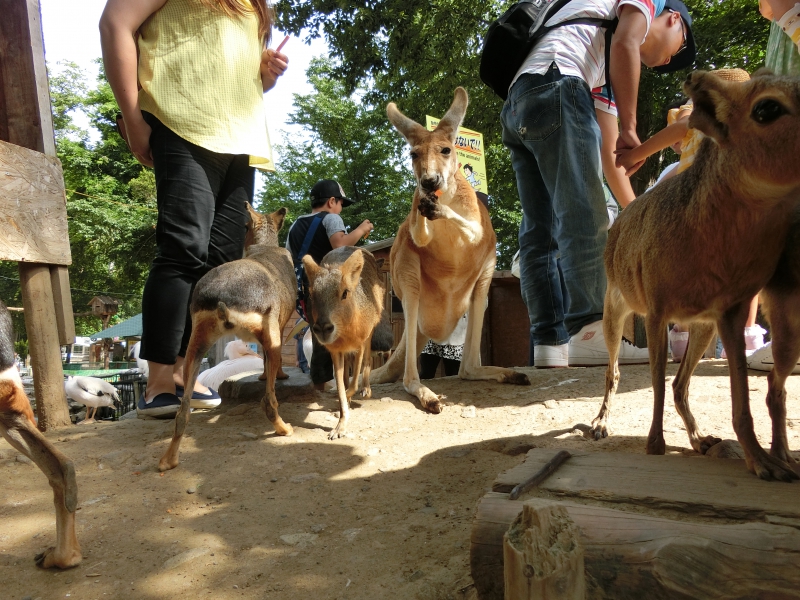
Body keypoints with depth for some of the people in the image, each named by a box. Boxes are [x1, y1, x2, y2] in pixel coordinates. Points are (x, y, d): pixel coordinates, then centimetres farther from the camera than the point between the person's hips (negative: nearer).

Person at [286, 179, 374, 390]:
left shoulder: (295, 226, 19)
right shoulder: (330, 218, -2)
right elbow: (340, 245, -21)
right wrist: (361, 229, -9)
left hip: (307, 292, 7)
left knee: (320, 343, 12)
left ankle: (319, 391, 14)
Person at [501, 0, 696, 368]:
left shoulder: (607, 63, 37)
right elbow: (625, 43, -5)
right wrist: (629, 127, -6)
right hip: (554, 87, -9)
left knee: (540, 231, -1)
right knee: (584, 218, -16)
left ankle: (551, 342, -4)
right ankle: (588, 334, -23)